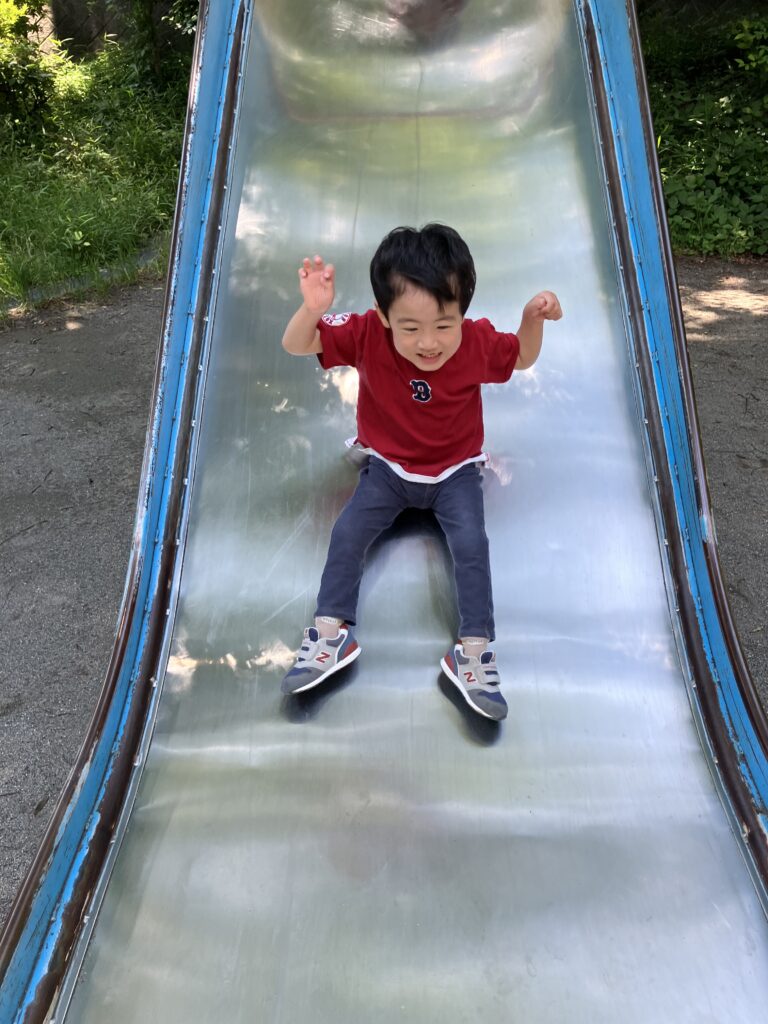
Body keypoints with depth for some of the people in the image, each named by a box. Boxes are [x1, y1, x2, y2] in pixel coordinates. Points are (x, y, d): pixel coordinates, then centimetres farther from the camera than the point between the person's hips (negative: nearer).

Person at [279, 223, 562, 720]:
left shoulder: (478, 343, -17)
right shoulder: (366, 335, -20)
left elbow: (522, 358, 4)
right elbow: (297, 346, -19)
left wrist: (534, 317, -16)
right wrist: (312, 309, -40)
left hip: (456, 471, 0)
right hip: (388, 467, 1)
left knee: (472, 543, -19)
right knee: (348, 533, -15)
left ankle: (474, 649, -7)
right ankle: (331, 632, -2)